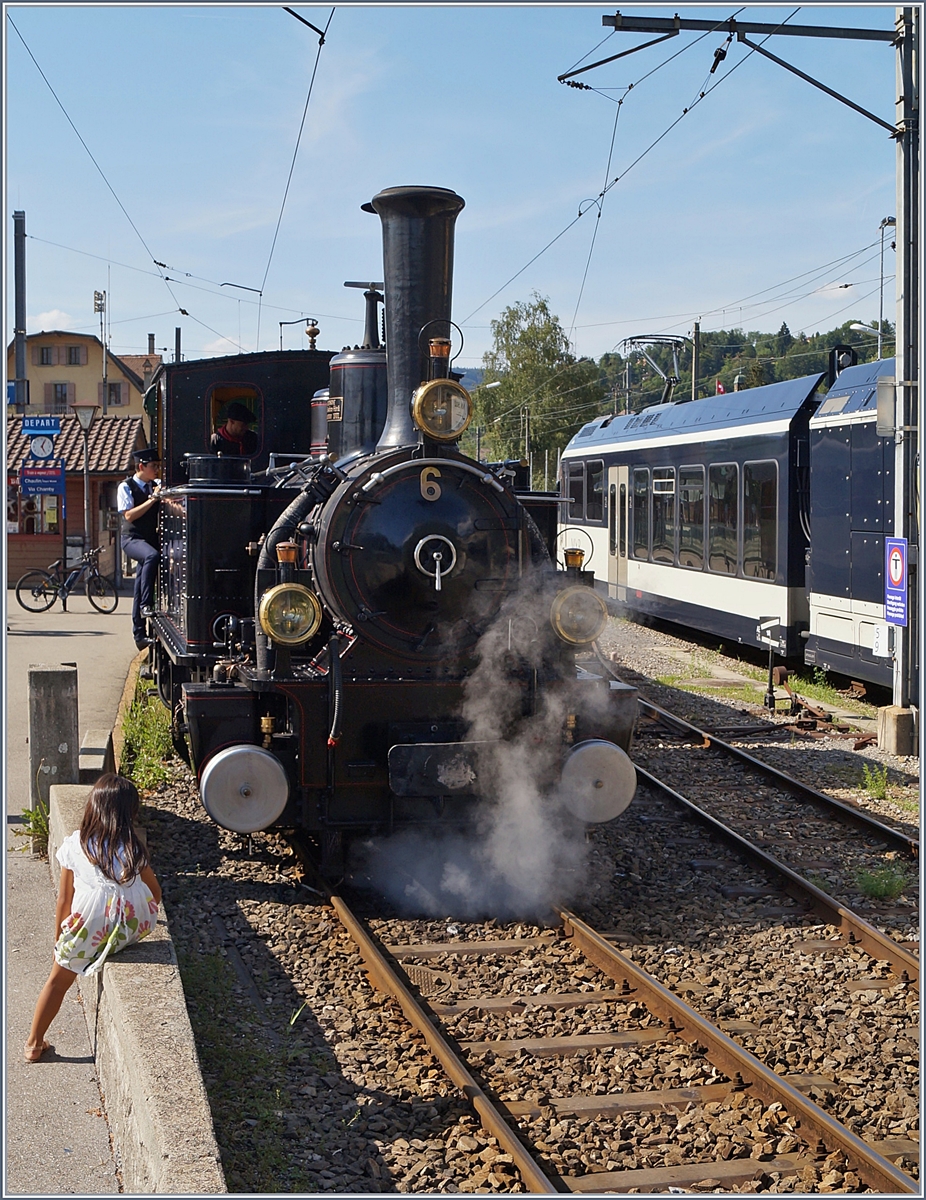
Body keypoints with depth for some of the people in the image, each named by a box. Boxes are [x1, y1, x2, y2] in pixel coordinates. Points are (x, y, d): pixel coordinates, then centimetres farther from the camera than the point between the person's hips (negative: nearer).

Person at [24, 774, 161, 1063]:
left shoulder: (75, 844, -3)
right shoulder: (134, 847, -2)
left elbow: (64, 898, 2)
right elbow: (155, 892, 8)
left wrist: (59, 938, 14)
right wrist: (144, 918, 28)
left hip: (88, 931, 0)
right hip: (133, 928, 0)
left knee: (58, 979, 22)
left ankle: (34, 1044, 33)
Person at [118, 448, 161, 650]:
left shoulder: (156, 484, 12)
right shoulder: (126, 487, -4)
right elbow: (129, 515, -14)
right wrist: (153, 499, -17)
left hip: (151, 540, 6)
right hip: (132, 539, -6)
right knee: (152, 555, -37)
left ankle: (139, 634, 12)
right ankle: (146, 605, -34)